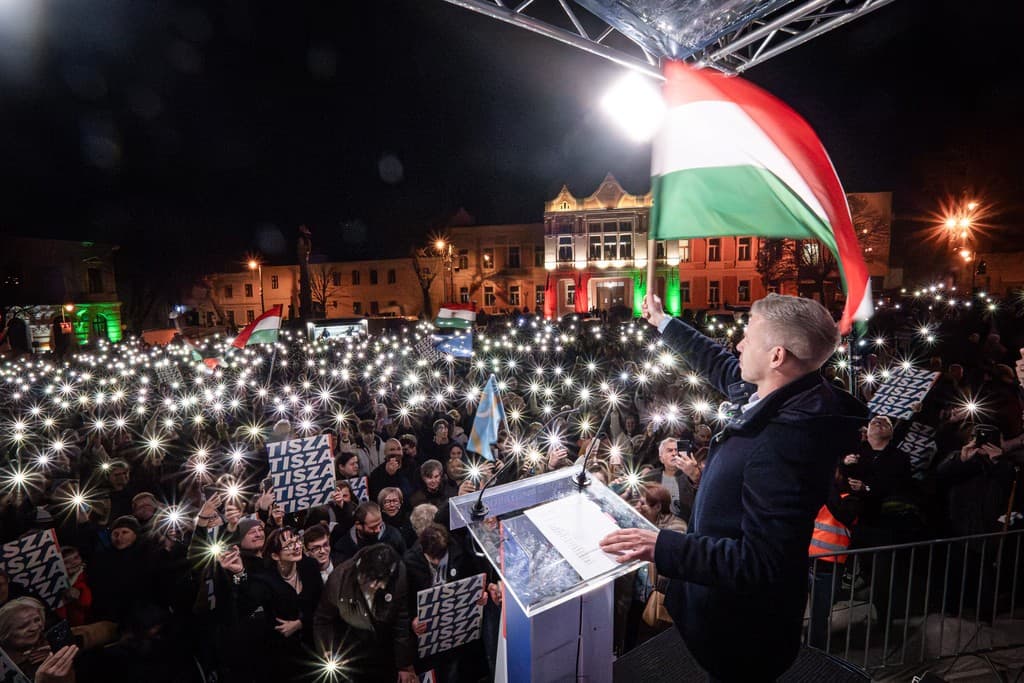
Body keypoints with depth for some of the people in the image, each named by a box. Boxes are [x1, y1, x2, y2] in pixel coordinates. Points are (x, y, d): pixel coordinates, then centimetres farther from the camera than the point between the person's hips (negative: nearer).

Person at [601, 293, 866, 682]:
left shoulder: (785, 445, -37)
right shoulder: (779, 395, -9)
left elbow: (762, 563, -33)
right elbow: (721, 365, 10)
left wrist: (662, 547, -35)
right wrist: (663, 323, 20)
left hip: (742, 625, -8)